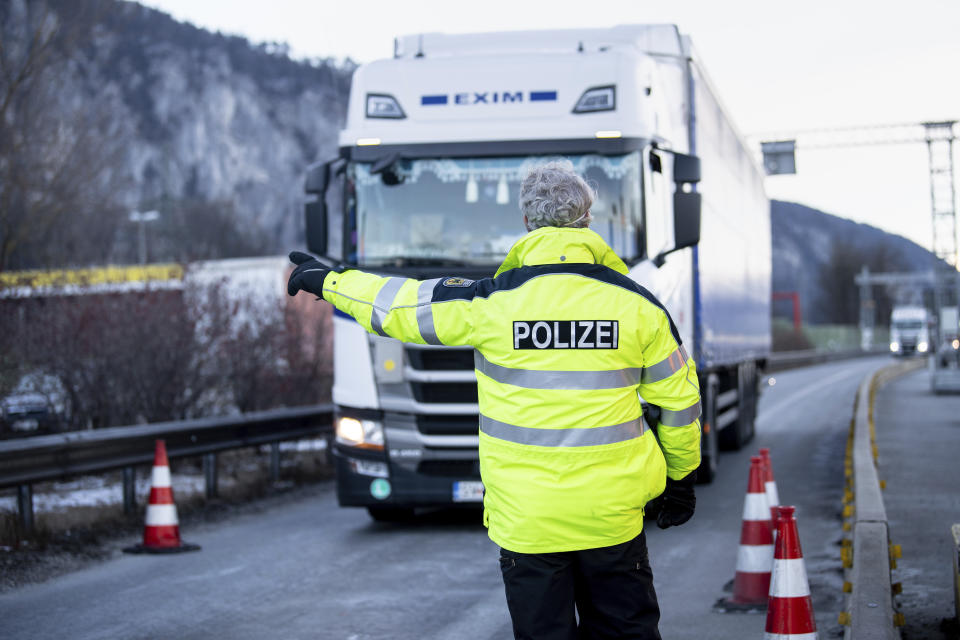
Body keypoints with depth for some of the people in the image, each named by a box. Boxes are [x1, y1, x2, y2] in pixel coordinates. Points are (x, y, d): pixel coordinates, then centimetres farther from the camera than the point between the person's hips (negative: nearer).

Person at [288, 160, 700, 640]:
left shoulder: (492, 303, -9)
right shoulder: (637, 304, -2)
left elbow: (397, 304, 2)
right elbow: (679, 402, 5)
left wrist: (327, 281, 18)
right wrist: (682, 479, 20)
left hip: (527, 522, -1)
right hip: (613, 516, 2)